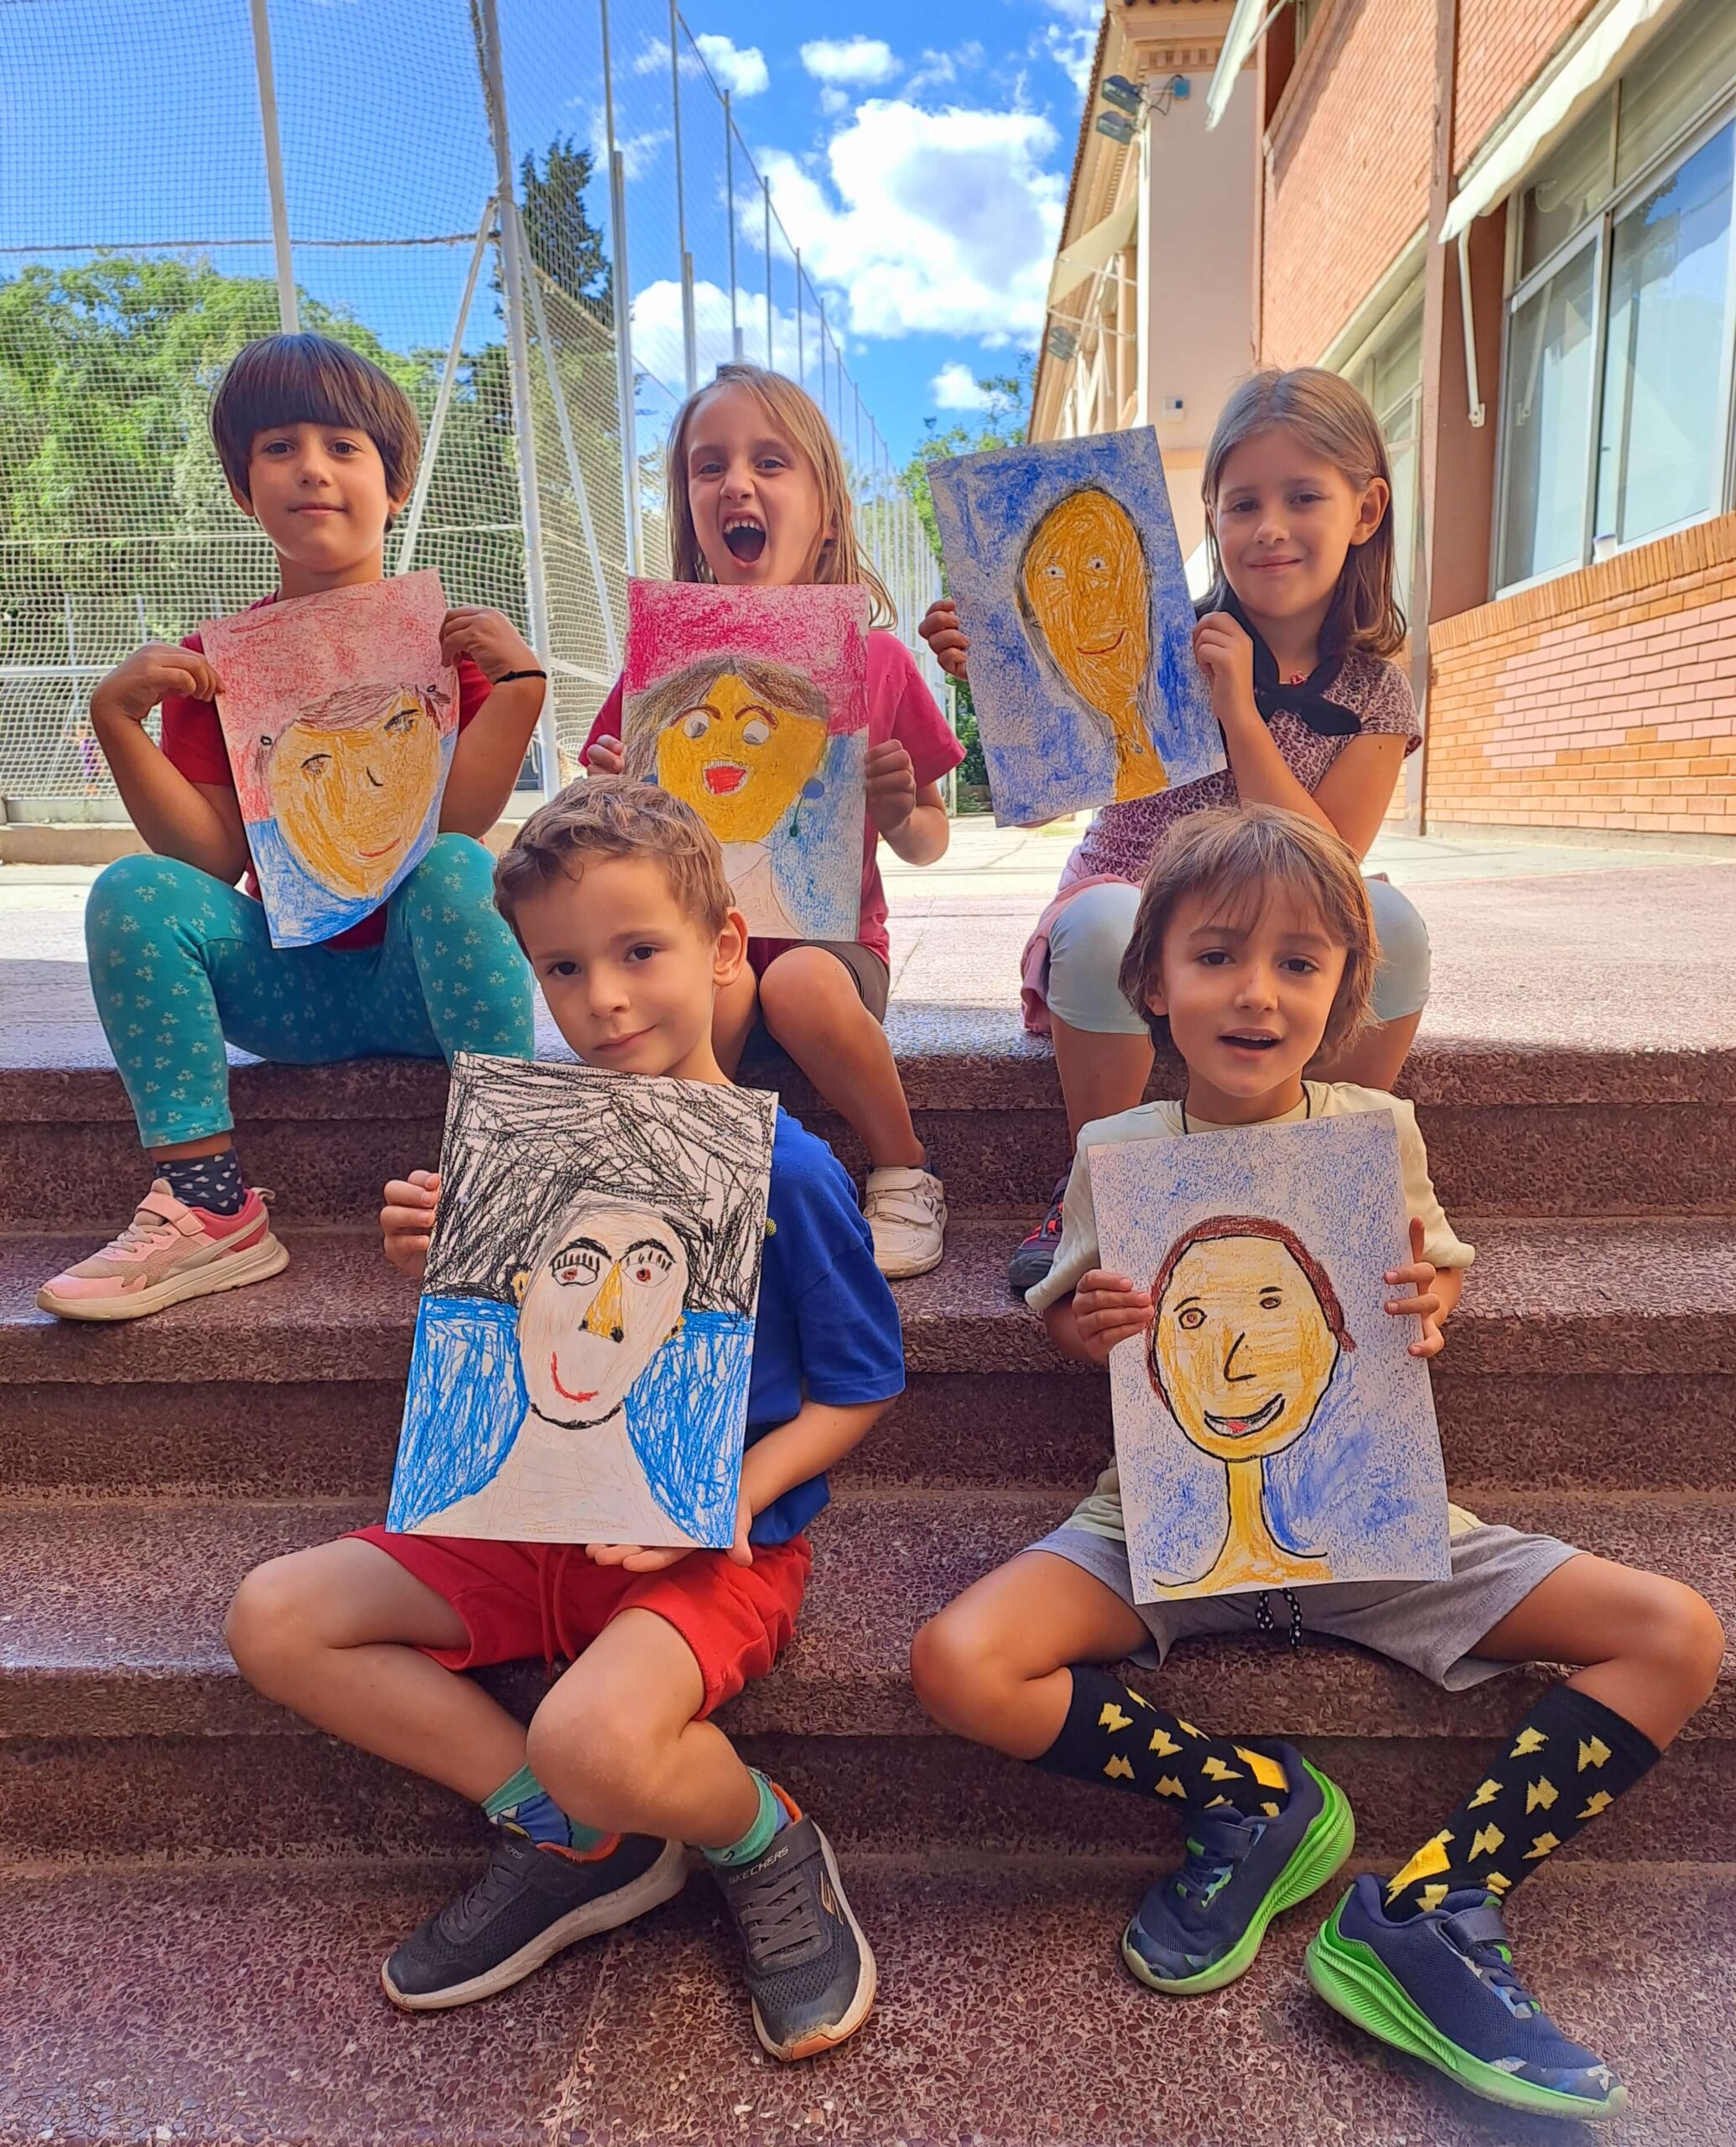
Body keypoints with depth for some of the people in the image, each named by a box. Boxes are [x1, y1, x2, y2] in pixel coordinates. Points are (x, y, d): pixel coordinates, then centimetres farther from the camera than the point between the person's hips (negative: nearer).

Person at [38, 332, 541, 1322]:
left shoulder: (449, 638, 1)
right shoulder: (215, 660, 6)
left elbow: (455, 824, -13)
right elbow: (214, 856, -4)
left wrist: (518, 684, -22)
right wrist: (119, 719, -13)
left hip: (422, 979, -2)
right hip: (289, 983, 3)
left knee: (458, 869, -32)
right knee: (135, 889, -21)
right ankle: (210, 1209, -20)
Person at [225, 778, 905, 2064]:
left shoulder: (785, 1170, -15)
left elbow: (857, 1389, -8)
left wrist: (727, 1498, -22)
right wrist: (439, 1271, -9)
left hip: (716, 1543, -6)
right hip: (542, 1522, 7)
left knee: (592, 1738, -33)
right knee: (276, 1619, -1)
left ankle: (764, 1844, 5)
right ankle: (575, 1842, 7)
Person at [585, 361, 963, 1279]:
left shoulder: (875, 660, 1)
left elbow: (929, 842, 9)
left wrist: (898, 814, -14)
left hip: (828, 936, 0)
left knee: (804, 986, -34)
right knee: (716, 988, -34)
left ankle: (905, 1174, -7)